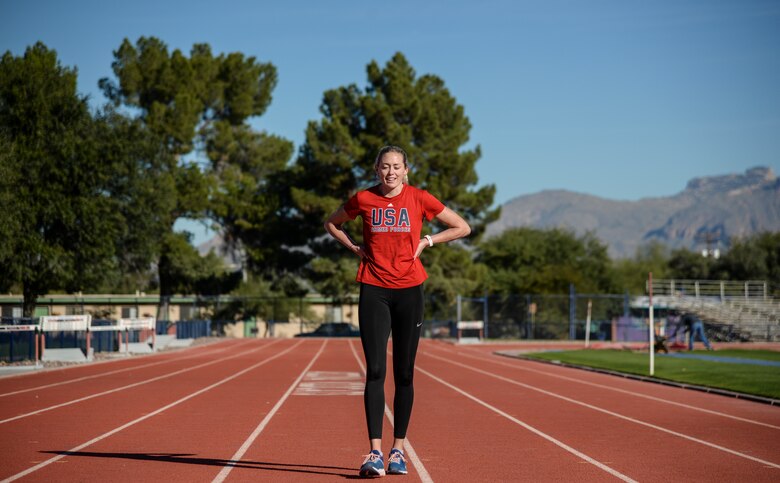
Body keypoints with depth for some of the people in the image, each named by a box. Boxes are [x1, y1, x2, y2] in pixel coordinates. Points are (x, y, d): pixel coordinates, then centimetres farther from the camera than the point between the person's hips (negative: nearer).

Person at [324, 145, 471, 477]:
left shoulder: (419, 199, 0)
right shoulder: (363, 200, 2)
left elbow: (462, 228, 9)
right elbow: (332, 223, 20)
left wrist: (427, 241, 0)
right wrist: (354, 247, 6)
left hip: (409, 291, 0)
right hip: (374, 291, 0)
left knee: (404, 374, 4)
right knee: (375, 371, -9)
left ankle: (398, 450, 14)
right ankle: (375, 452, -11)